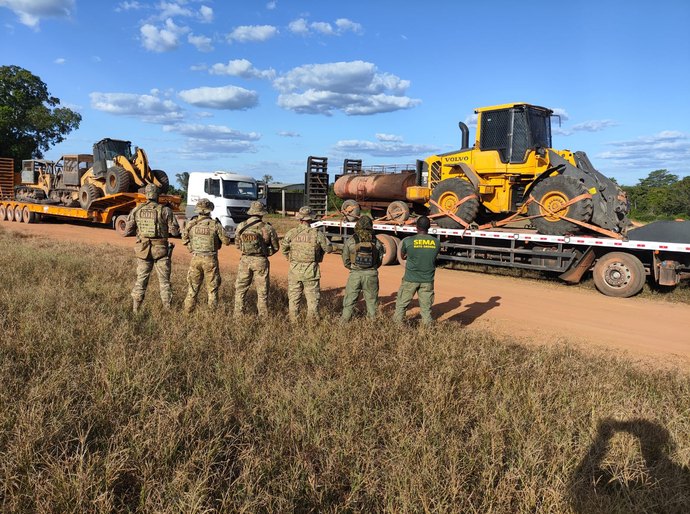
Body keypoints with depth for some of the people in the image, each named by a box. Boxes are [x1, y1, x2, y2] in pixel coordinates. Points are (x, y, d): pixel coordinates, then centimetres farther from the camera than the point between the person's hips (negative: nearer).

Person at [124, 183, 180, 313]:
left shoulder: (137, 210, 1)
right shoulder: (165, 210, -7)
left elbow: (127, 231, 2)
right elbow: (175, 232, -7)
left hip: (143, 250, 2)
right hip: (161, 250, -2)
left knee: (141, 281, 13)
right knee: (164, 281, 7)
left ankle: (135, 310, 15)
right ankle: (168, 310, 9)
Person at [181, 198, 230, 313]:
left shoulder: (191, 224, -2)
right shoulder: (215, 224, -11)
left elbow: (184, 240, 8)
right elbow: (226, 241, -6)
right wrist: (220, 228, 9)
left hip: (196, 258, 3)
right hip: (210, 258, -3)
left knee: (193, 285, 16)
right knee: (212, 286, 8)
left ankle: (188, 309, 21)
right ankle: (212, 310, 12)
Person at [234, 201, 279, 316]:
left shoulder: (241, 226, -2)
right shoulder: (268, 228, -7)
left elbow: (237, 244, 10)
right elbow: (275, 247, 2)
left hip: (245, 260, 2)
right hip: (261, 261, -1)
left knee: (240, 289, 14)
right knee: (262, 291, 9)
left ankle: (238, 314, 16)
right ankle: (263, 316, 12)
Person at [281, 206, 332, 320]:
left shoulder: (291, 233, -6)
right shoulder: (317, 234, -10)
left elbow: (284, 249, 3)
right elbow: (328, 248, -2)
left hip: (295, 269, 2)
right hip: (311, 271, -1)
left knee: (294, 297, 14)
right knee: (312, 298, 9)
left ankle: (293, 321, 20)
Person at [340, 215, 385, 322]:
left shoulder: (350, 241, -5)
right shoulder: (376, 242, 0)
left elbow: (345, 261, 1)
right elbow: (380, 260, 6)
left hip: (355, 274, -1)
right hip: (371, 274, 1)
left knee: (349, 300, 10)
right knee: (372, 300, 13)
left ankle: (344, 321, 14)